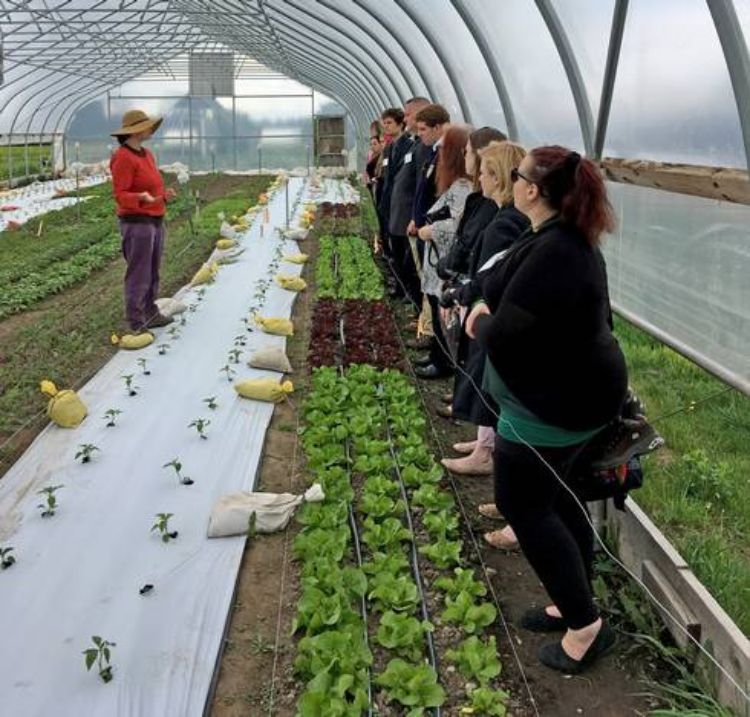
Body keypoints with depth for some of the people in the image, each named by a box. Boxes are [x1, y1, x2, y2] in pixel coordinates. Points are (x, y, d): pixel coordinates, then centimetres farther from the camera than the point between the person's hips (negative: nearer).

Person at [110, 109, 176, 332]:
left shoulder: (146, 154, 13)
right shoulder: (123, 158, -15)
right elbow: (120, 195, -17)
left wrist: (165, 195, 2)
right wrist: (142, 198, -33)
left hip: (155, 221, 9)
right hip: (136, 223, -9)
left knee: (152, 272, 14)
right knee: (139, 275, -4)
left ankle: (150, 314, 25)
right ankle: (136, 324, 3)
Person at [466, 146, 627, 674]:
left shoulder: (549, 253, -28)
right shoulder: (574, 240, 6)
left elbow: (503, 335, -28)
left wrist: (480, 323, -5)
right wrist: (493, 308, 0)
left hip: (554, 403, -10)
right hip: (578, 388, 10)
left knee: (522, 504, 4)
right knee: (554, 494, 20)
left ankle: (586, 625, 12)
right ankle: (575, 603, 34)